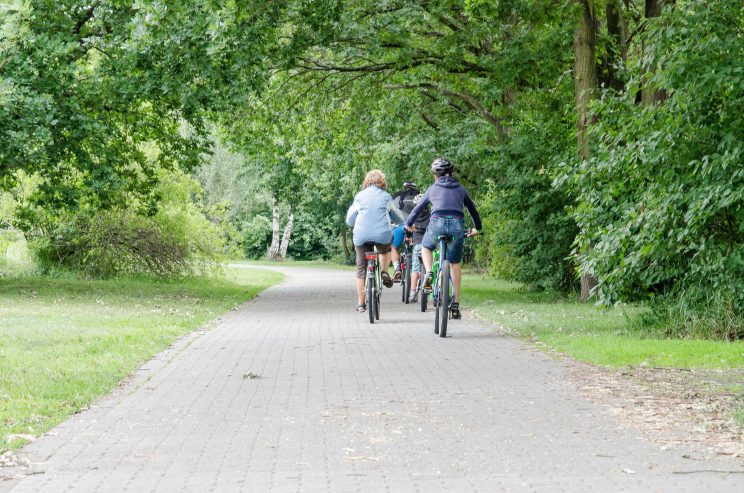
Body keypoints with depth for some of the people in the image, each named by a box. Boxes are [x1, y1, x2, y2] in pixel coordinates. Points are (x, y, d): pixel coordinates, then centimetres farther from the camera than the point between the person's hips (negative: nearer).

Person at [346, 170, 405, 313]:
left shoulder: (359, 196, 10)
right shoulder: (386, 196, 10)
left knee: (361, 269, 10)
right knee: (385, 250, 35)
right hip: (382, 235, 0)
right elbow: (399, 218, 19)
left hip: (361, 235, 0)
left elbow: (349, 220, 13)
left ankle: (361, 303, 10)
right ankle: (384, 273, 13)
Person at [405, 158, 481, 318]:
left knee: (426, 247, 30)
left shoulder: (432, 189, 17)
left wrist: (408, 224, 41)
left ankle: (429, 273, 1)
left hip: (438, 223, -1)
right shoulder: (460, 189, 20)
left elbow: (418, 208, 25)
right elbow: (472, 209, 30)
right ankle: (455, 304, 11)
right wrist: (477, 228, 46)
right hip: (457, 224, 1)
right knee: (455, 263, 13)